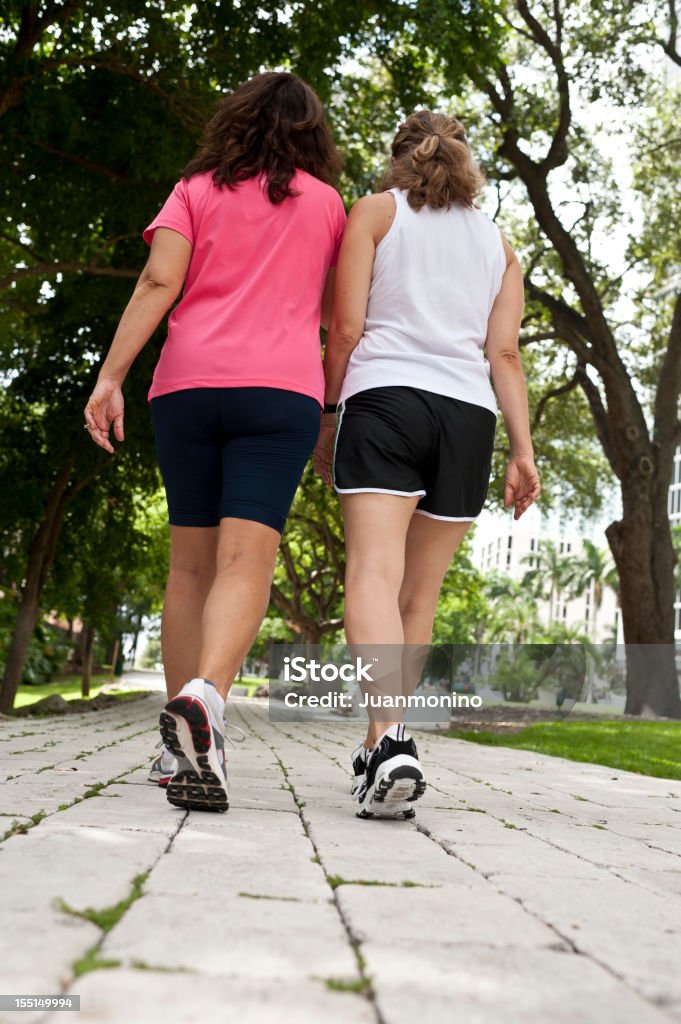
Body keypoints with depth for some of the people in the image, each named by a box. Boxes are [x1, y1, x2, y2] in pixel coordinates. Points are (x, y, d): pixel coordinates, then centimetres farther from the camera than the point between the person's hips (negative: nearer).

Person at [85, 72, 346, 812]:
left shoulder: (197, 189, 14)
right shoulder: (325, 203, 15)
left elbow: (158, 282, -1)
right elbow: (333, 313, 19)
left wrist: (110, 375, -6)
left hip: (187, 386, 2)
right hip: (280, 389, -2)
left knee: (190, 563, 8)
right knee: (246, 562, -12)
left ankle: (180, 746, 10)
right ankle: (204, 697, -38)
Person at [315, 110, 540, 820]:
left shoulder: (375, 211, 13)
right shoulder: (497, 241, 22)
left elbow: (346, 326, 2)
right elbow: (504, 353, 11)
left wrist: (327, 416, 9)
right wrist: (523, 451, 7)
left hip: (385, 399, -3)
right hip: (468, 414, 4)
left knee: (372, 575, -15)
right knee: (420, 595, 9)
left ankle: (390, 741, -35)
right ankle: (379, 756, 17)